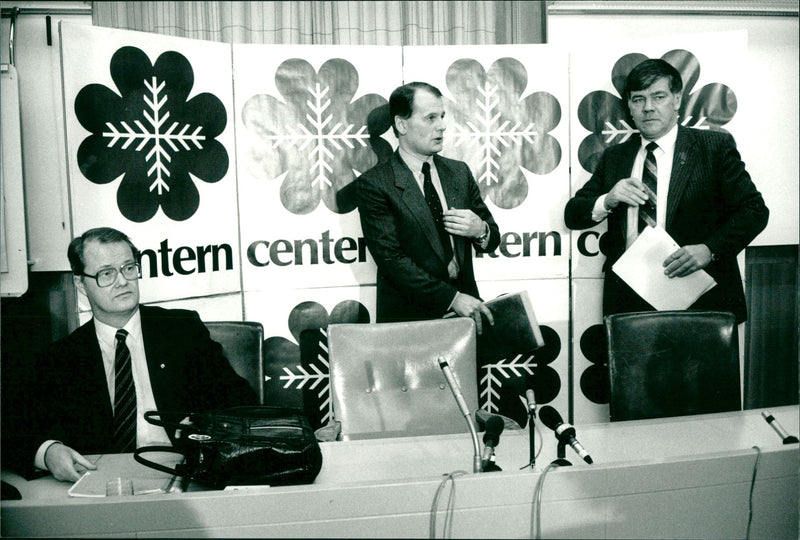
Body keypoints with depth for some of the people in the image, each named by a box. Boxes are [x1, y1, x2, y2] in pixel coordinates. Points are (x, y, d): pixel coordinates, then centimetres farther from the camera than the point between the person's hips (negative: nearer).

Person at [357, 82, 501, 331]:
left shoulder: (459, 172, 13)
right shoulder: (374, 184, -4)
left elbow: (493, 238, 18)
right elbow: (391, 258, -11)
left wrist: (481, 230, -6)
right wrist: (452, 298, -17)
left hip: (466, 310, 4)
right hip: (410, 318, -3)